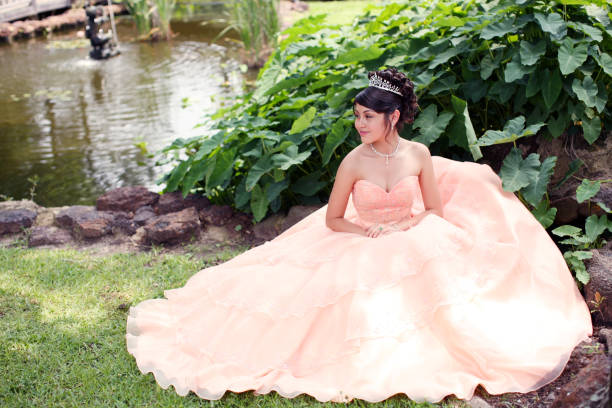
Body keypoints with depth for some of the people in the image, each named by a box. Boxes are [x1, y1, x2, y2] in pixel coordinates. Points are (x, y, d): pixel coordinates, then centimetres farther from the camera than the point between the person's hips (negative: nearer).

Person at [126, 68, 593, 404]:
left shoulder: (419, 155, -6)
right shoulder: (354, 162, -11)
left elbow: (436, 210, 1)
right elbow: (333, 220, -3)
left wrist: (401, 228, -16)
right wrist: (370, 230, -19)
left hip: (415, 245, 2)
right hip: (362, 251, -2)